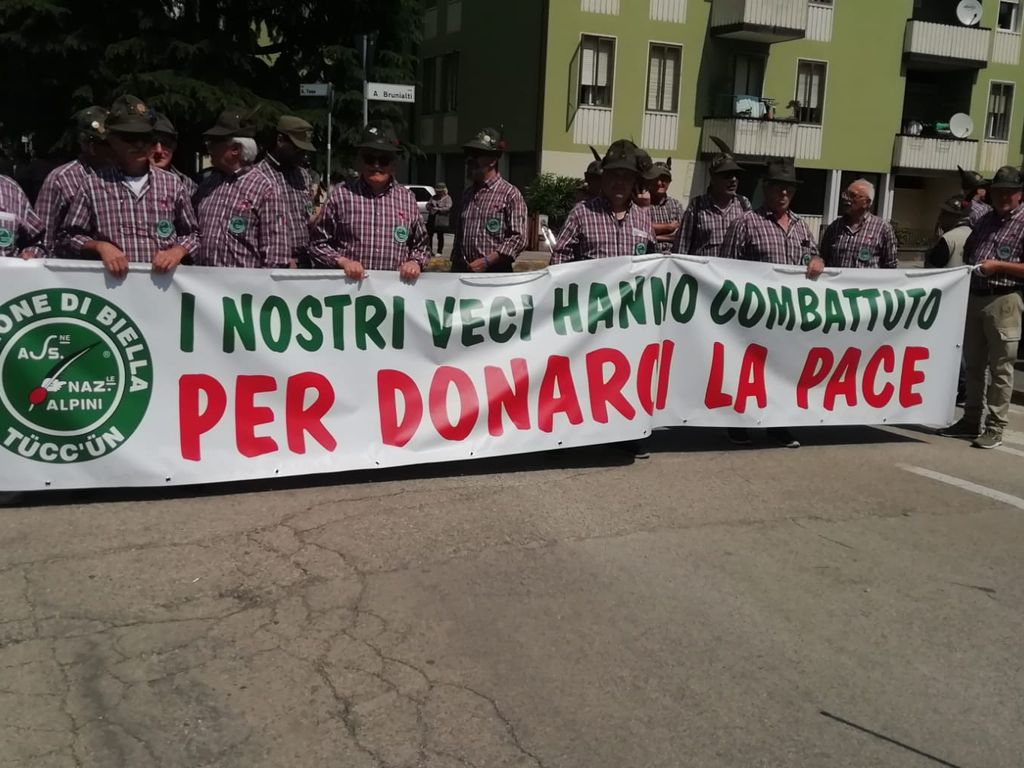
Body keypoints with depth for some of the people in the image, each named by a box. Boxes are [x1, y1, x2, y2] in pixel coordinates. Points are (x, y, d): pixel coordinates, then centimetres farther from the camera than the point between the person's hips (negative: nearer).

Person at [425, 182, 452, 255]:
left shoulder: (447, 198, -3)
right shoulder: (434, 197, 15)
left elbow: (447, 208, -15)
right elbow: (428, 204, 16)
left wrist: (438, 209, -22)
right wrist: (429, 207, -8)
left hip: (441, 221, -6)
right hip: (432, 219, 6)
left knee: (440, 236, -1)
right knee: (429, 235, 6)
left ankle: (439, 252, 5)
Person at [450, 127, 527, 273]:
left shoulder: (510, 194, -4)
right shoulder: (467, 195, 17)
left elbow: (518, 238, -12)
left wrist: (486, 261, -18)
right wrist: (454, 268, 13)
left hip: (496, 275, -5)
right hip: (463, 273, 5)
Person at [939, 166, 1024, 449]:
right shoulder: (986, 220, 17)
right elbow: (967, 252, 28)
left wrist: (999, 266, -16)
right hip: (974, 298, 7)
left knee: (1000, 368, -2)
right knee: (974, 364, 12)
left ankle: (995, 428, 3)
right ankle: (971, 420, 21)